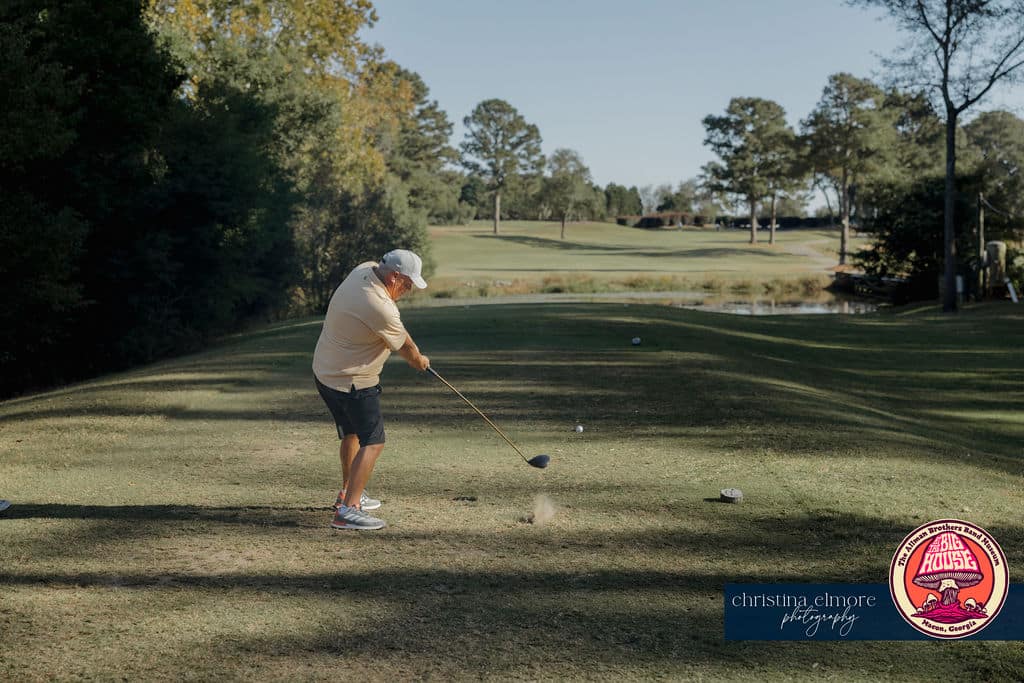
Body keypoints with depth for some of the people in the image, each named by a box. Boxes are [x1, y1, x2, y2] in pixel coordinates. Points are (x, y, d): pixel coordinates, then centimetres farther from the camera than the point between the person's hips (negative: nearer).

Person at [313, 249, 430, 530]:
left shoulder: (364, 270, -2)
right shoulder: (380, 308, -29)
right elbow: (404, 347, -10)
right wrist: (419, 360, 11)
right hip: (353, 383, -10)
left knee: (352, 434, 24)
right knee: (372, 443, -10)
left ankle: (348, 494, 39)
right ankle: (348, 510, -16)